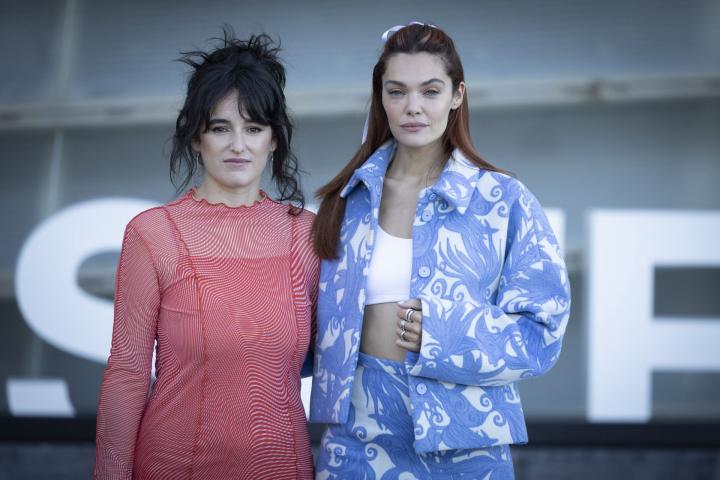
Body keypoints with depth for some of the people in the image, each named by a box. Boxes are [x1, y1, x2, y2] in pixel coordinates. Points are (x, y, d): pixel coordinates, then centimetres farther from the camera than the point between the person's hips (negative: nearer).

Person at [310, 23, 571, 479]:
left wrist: (444, 331, -18)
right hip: (358, 438, 2)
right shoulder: (349, 198, 4)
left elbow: (540, 335, -7)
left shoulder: (505, 201, -5)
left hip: (463, 443, -2)